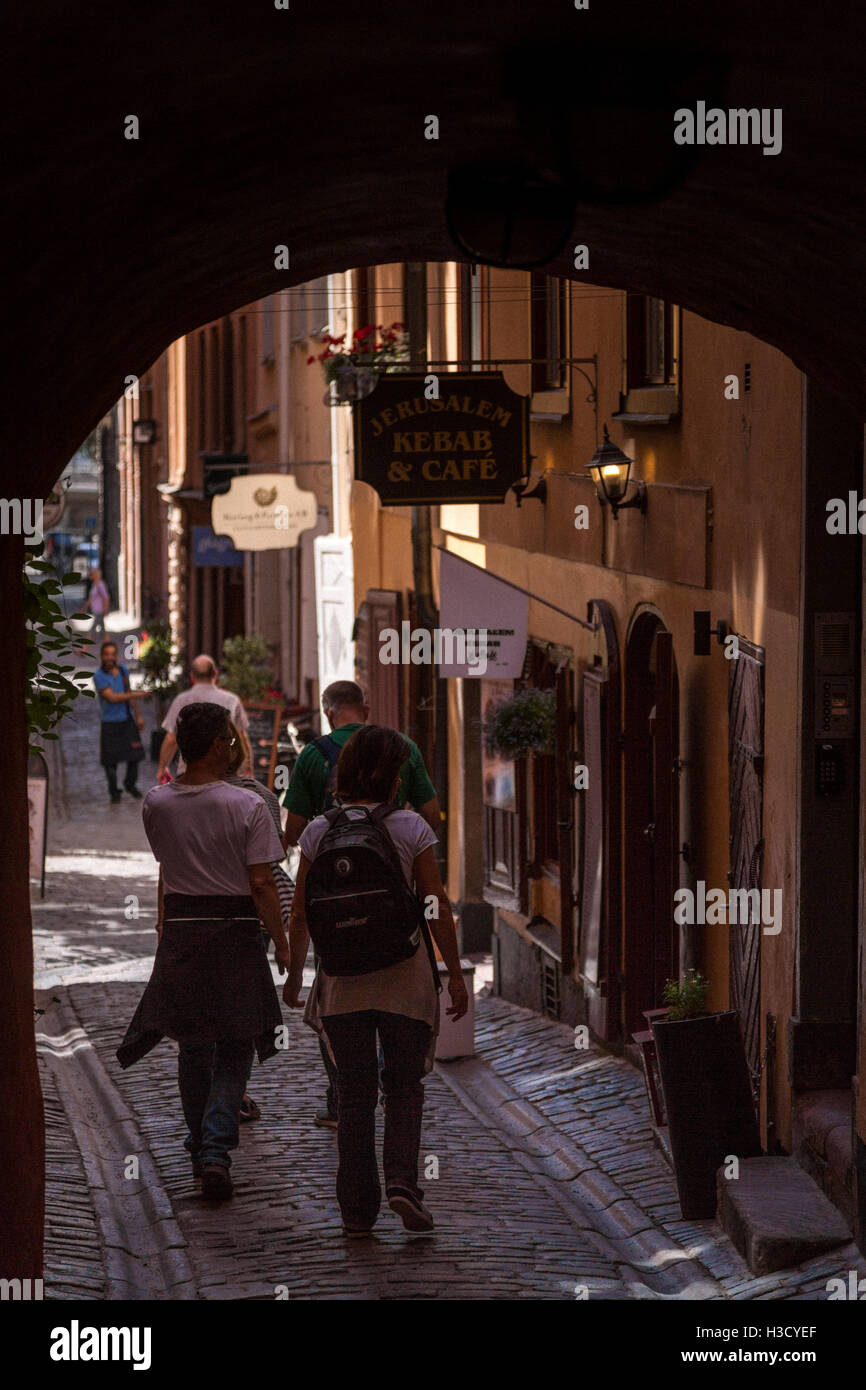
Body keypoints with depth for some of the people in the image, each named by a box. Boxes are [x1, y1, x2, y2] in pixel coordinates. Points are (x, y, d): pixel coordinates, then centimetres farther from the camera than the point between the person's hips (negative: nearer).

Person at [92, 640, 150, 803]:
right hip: (110, 722, -5)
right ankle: (114, 792, 16)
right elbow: (112, 697, -22)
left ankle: (130, 784, 29)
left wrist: (138, 716, 19)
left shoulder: (122, 670, 4)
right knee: (111, 760, 0)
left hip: (127, 719, 5)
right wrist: (135, 695, -21)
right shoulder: (99, 675, -14)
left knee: (135, 754, 5)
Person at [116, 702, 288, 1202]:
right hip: (236, 932, -3)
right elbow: (262, 884, -12)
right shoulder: (247, 806, -12)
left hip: (181, 930, 3)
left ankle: (201, 1144, 27)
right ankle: (216, 1150, -12)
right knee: (234, 1048, 4)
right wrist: (282, 942, -3)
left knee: (192, 1045, 18)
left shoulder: (157, 804, -2)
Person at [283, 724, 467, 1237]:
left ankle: (358, 1209, 9)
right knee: (404, 1085, 11)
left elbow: (301, 913, 4)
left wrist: (295, 973, 17)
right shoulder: (410, 828, -6)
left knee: (355, 1093, 9)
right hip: (403, 973, -2)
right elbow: (437, 907, -4)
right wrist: (456, 974, 3)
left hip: (342, 980, 2)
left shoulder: (320, 831, 0)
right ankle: (402, 1179, -10)